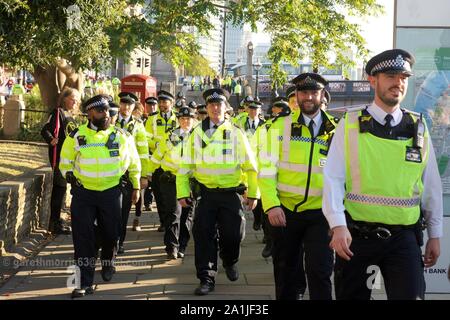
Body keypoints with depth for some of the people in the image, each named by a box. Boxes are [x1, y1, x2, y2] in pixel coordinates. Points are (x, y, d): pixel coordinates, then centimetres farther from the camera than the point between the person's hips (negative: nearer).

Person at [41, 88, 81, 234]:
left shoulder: (71, 116, 17)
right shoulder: (58, 112, -9)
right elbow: (45, 130, -18)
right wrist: (52, 140, -28)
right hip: (59, 155, -9)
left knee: (61, 187, 13)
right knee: (59, 186, -8)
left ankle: (55, 220, 21)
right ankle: (55, 223, -4)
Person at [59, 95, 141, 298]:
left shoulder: (121, 136, -2)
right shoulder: (76, 136, -4)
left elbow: (134, 162, 10)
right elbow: (65, 161, 11)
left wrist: (136, 186, 13)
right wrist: (70, 176, 0)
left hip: (111, 192, 1)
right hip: (83, 193, -1)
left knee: (111, 233, 12)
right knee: (83, 238, -5)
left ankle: (107, 264, 43)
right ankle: (85, 283, 0)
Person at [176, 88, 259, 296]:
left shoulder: (236, 133, 2)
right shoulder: (197, 133, 5)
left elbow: (250, 166, 4)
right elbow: (185, 165, 7)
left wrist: (253, 194, 1)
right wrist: (183, 193, 1)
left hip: (231, 194, -1)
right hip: (205, 193, 1)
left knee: (233, 234, 1)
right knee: (203, 236, -1)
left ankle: (230, 262, 34)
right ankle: (206, 279, 10)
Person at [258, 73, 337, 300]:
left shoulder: (335, 130, 2)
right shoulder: (280, 126, 0)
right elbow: (266, 169, -4)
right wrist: (271, 205, -16)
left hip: (320, 213, -1)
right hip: (285, 211, 1)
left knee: (320, 271, -8)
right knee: (285, 270, 13)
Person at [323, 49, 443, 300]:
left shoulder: (419, 128, 5)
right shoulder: (351, 125, -2)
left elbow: (432, 186, 10)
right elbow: (333, 179, -8)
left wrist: (435, 235, 10)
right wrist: (338, 226, -19)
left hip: (403, 237, 1)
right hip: (356, 235, -1)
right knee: (351, 296, 11)